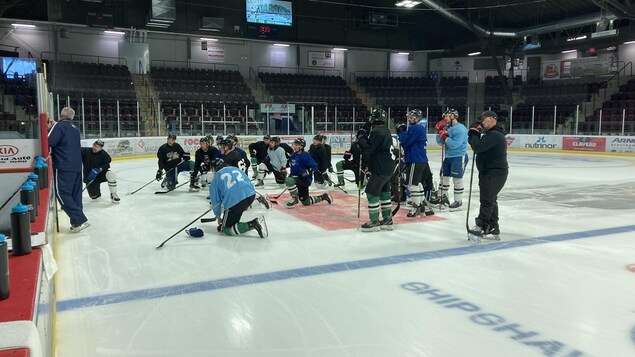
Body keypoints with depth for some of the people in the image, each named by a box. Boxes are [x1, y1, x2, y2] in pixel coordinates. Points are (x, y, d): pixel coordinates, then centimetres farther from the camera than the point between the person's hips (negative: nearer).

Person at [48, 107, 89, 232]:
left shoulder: (60, 125, -6)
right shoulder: (74, 128, 18)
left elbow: (50, 142, -16)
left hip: (64, 166, -8)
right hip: (77, 166, 8)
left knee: (63, 194, -5)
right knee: (75, 194, 10)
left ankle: (80, 220, -12)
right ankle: (77, 222, 12)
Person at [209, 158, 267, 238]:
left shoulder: (216, 177, 14)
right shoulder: (236, 169, 26)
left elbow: (215, 199, 15)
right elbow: (249, 183, 27)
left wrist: (218, 216, 28)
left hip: (234, 201, -6)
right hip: (251, 195, 7)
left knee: (226, 229, 3)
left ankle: (253, 224, -15)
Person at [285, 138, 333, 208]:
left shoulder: (305, 155, -17)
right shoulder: (293, 155, 7)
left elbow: (314, 167, -17)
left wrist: (307, 172, -28)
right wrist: (291, 174, 13)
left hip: (305, 180, -8)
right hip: (298, 180, 8)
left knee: (289, 181, -32)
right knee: (306, 202, 13)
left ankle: (294, 199, -13)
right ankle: (323, 197, 33)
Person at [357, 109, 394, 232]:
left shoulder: (376, 132, -18)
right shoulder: (385, 131, 14)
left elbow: (368, 150, -19)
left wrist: (361, 138, -7)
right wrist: (364, 137, 8)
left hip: (380, 169, -10)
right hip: (387, 167, 10)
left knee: (372, 193, -5)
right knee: (384, 192, 15)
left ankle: (374, 222, 0)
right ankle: (387, 219, 21)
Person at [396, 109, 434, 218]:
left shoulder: (416, 128, -15)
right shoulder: (420, 128, 18)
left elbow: (405, 141, -19)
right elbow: (410, 142, 18)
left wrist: (401, 131, -3)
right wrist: (403, 131, 3)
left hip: (416, 161, -11)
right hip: (421, 159, 11)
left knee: (412, 183, -7)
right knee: (418, 182, 17)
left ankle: (416, 208, -3)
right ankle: (421, 204, 25)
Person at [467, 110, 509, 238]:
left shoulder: (494, 135, -20)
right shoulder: (493, 134, 16)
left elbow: (478, 147, -27)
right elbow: (481, 147, 16)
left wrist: (474, 133, -13)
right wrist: (475, 135, 0)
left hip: (494, 173, -11)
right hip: (490, 172, 11)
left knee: (487, 200, -7)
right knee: (491, 199, 17)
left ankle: (482, 226, -3)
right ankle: (492, 226, 26)